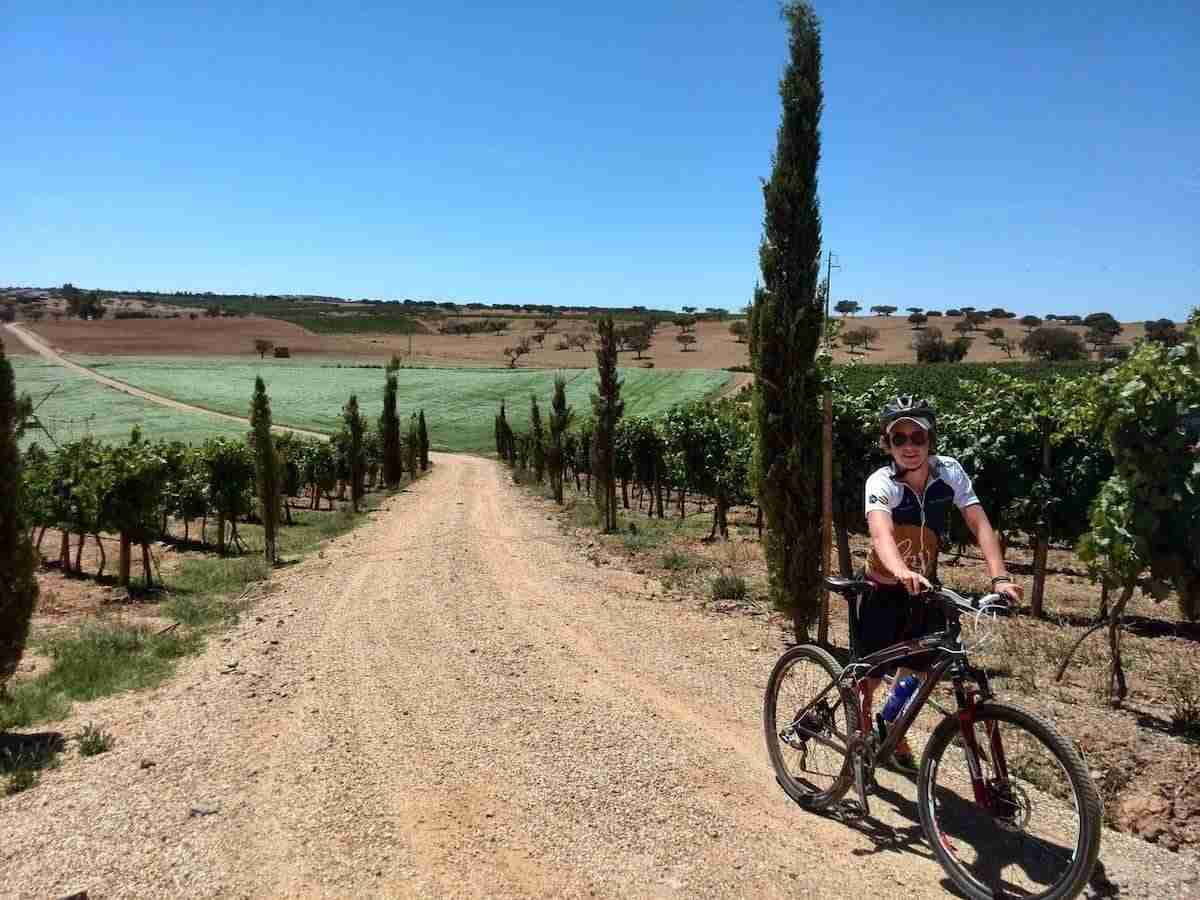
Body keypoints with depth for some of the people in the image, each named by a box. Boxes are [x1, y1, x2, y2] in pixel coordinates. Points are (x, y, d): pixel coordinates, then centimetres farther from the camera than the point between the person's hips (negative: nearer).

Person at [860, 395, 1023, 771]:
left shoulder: (949, 471, -14)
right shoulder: (881, 483, -25)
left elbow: (979, 524, -20)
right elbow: (880, 533, -43)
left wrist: (1000, 578, -35)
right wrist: (903, 573, -62)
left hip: (926, 588, 3)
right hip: (885, 590, -3)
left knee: (916, 669, 12)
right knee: (873, 672, 2)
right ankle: (862, 719, 34)